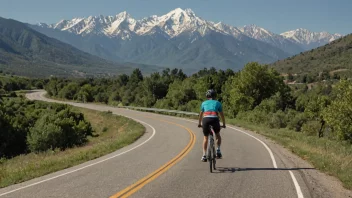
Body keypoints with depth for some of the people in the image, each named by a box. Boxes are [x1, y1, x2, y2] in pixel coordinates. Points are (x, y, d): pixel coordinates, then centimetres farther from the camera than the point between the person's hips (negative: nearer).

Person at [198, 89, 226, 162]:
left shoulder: (204, 103, 25)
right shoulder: (218, 103, 23)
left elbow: (201, 114, 35)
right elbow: (222, 114, 27)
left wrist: (199, 123, 47)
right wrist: (224, 124, 40)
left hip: (205, 119, 1)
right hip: (215, 119, -1)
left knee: (205, 138, 19)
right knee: (218, 135, 26)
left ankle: (204, 155, 13)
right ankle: (218, 150, 8)